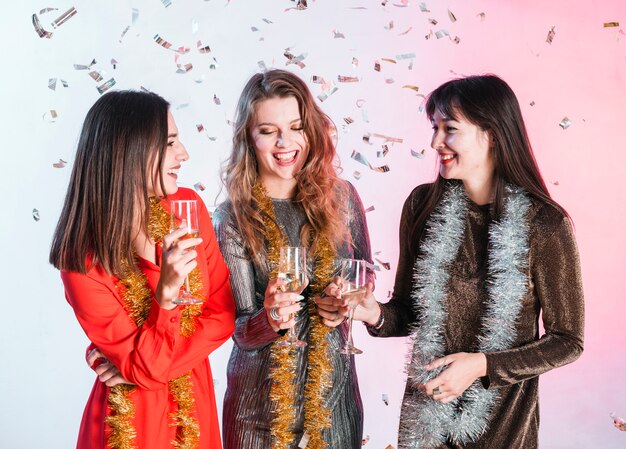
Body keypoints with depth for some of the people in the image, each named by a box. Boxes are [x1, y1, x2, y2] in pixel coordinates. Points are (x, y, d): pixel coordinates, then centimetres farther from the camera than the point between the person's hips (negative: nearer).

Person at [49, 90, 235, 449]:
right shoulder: (83, 260, -21)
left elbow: (223, 315, -6)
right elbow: (147, 368, -19)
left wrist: (135, 365, -15)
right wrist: (166, 292, -34)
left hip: (196, 406, 4)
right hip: (134, 417, -4)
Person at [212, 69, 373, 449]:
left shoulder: (341, 197, -4)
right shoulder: (233, 218, -11)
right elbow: (242, 333, -12)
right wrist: (270, 319, -34)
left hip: (334, 389, 2)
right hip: (262, 400, -2)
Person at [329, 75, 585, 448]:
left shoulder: (545, 224, -16)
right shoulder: (424, 204, -7)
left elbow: (567, 341, -8)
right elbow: (409, 311, 3)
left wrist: (481, 365, -18)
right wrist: (378, 315, -18)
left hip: (502, 417, -3)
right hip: (426, 409, 3)